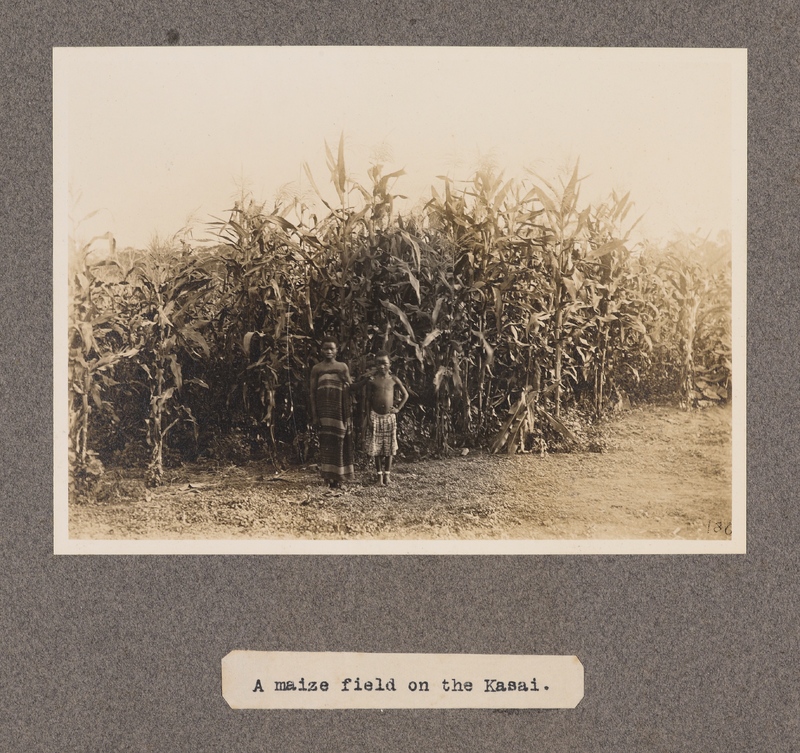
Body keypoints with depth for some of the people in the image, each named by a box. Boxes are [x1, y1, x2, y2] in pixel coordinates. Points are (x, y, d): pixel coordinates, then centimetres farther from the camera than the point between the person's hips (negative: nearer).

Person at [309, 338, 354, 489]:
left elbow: (349, 389, 6)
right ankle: (328, 475, 6)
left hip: (339, 410, 0)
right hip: (324, 411, 0)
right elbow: (313, 392, 4)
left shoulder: (342, 367, 6)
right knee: (326, 442, 0)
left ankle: (338, 476, 9)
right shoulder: (316, 368, 5)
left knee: (339, 442, 3)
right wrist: (314, 415, -3)